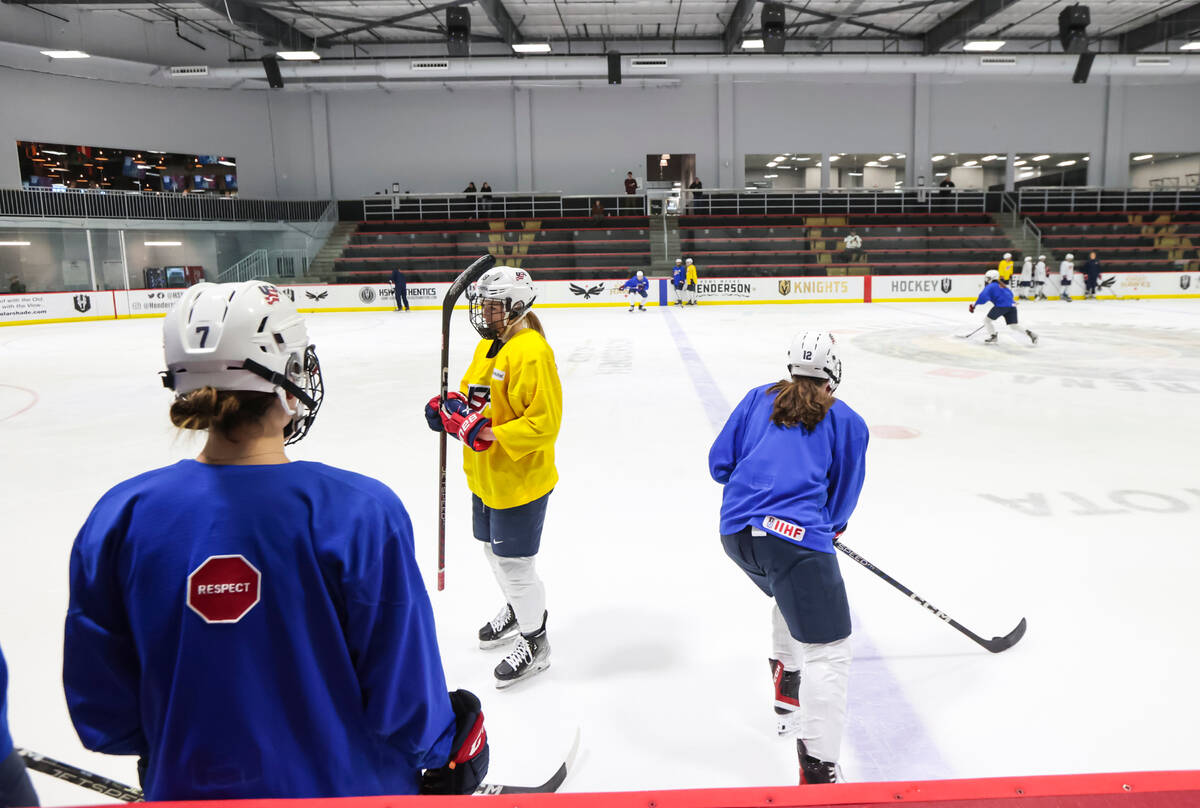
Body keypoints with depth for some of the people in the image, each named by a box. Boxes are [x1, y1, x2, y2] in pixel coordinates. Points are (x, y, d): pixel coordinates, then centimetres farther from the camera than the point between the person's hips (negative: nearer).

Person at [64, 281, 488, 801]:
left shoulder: (119, 518, -15)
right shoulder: (361, 514, -25)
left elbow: (99, 705, -4)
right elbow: (403, 695, -17)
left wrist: (176, 747, 15)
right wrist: (446, 751, 4)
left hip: (186, 788, 4)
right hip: (345, 786, -3)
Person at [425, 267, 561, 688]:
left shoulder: (531, 352, -24)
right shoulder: (487, 345, 7)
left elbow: (544, 423, -27)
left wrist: (489, 434, -31)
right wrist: (450, 406, 0)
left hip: (519, 479, -10)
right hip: (485, 476, 10)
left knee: (515, 561, 3)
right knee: (495, 550, 25)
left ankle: (534, 642, 25)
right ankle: (517, 609, 51)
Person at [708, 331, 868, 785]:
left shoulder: (759, 398, 16)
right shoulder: (848, 422, 10)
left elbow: (719, 462, 14)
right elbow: (842, 497, 16)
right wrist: (833, 526, 38)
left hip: (735, 530, 6)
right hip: (794, 535, -6)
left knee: (790, 596, 34)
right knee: (829, 651, 0)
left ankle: (787, 697, 46)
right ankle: (819, 769, -7)